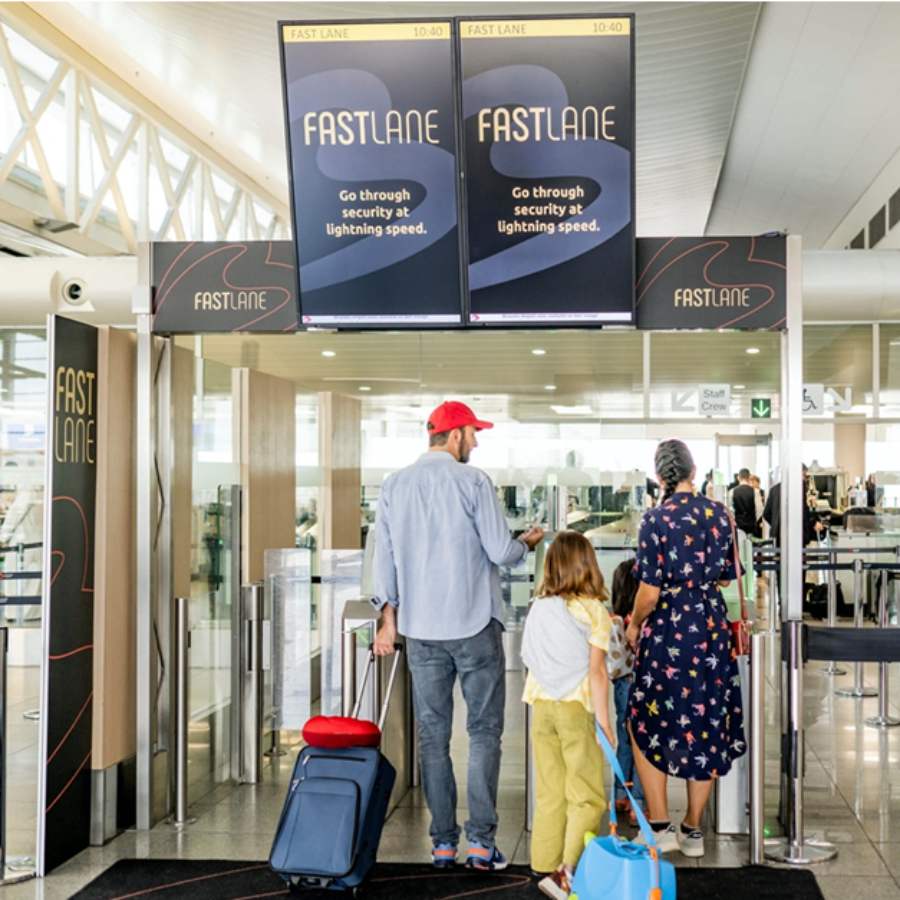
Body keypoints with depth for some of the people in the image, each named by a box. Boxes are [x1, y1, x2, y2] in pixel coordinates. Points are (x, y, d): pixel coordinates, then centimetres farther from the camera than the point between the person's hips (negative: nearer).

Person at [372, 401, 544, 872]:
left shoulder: (394, 485, 6)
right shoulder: (472, 481, -9)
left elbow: (384, 557, 7)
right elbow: (501, 551, -10)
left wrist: (388, 619, 13)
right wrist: (526, 542, 11)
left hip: (420, 627, 4)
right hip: (473, 625, -4)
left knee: (433, 735, 9)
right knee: (483, 731, 5)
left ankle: (443, 842, 12)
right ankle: (481, 840, 2)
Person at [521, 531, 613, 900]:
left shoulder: (538, 609, 6)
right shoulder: (593, 611, -8)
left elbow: (530, 660, 12)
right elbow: (597, 671, -10)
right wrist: (603, 720, -8)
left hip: (541, 706, 5)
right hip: (576, 707, -5)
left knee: (549, 793, 11)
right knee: (586, 796, 1)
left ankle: (546, 867, 13)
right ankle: (569, 869, -10)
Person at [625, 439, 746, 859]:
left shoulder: (656, 519, -13)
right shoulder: (720, 513, 1)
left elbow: (650, 591, -14)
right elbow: (726, 577, 11)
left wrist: (635, 625, 4)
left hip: (669, 629, -5)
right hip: (712, 625, 5)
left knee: (647, 725, 10)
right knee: (707, 726, 12)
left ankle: (660, 826, 9)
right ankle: (693, 830, 20)